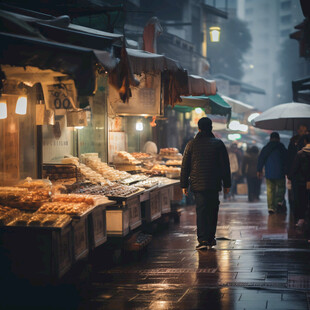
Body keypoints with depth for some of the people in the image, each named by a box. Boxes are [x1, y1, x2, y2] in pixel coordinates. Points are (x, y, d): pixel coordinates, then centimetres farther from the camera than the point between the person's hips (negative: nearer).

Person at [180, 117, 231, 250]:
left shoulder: (192, 144, 1)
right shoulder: (218, 144, 0)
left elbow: (185, 166, 2)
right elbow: (225, 166, 1)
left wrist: (184, 185, 8)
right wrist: (227, 184, 7)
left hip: (197, 184, 0)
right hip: (214, 184, 0)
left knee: (201, 210, 0)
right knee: (212, 211, 12)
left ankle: (203, 239, -13)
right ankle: (210, 239, 18)